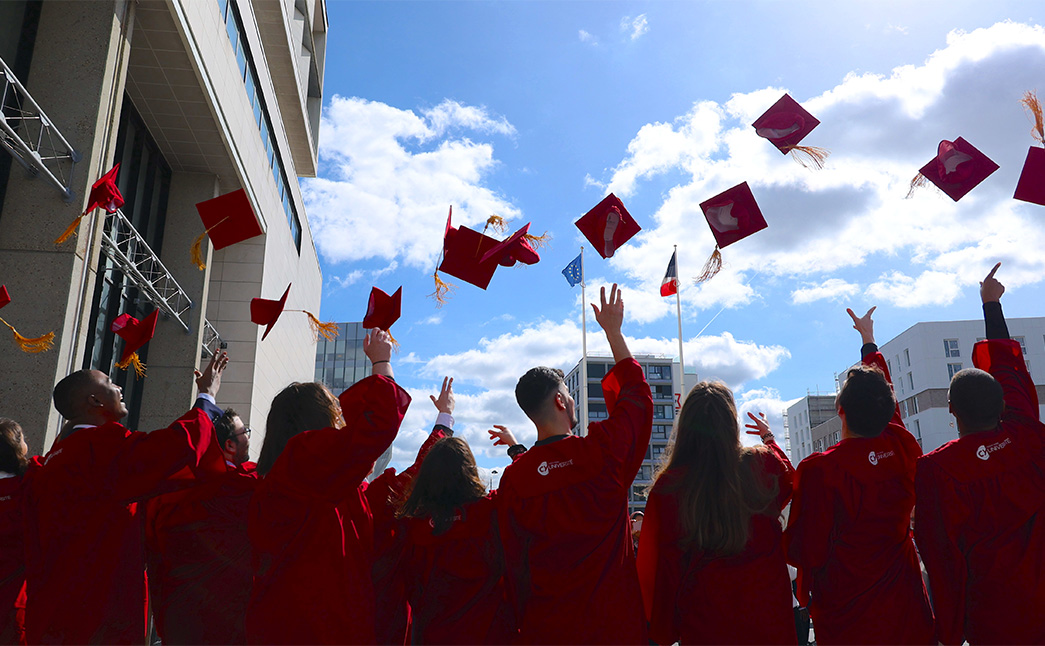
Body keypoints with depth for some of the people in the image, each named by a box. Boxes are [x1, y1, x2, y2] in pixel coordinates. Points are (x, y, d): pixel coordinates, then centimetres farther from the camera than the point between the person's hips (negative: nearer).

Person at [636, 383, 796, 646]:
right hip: (767, 619, 2)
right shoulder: (764, 465, -9)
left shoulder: (667, 486, -15)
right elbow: (789, 477, 17)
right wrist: (769, 437, 35)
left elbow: (653, 565, -10)